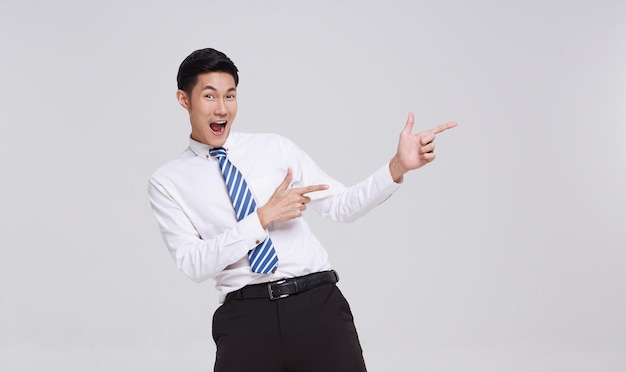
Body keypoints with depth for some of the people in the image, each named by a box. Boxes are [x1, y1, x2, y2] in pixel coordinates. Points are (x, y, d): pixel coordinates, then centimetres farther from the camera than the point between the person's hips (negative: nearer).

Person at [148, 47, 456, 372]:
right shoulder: (167, 182, 8)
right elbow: (193, 264, -3)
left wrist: (398, 166, -5)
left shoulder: (275, 148, 13)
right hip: (245, 315, -2)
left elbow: (342, 206, 10)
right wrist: (263, 218, -10)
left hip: (318, 301, 2)